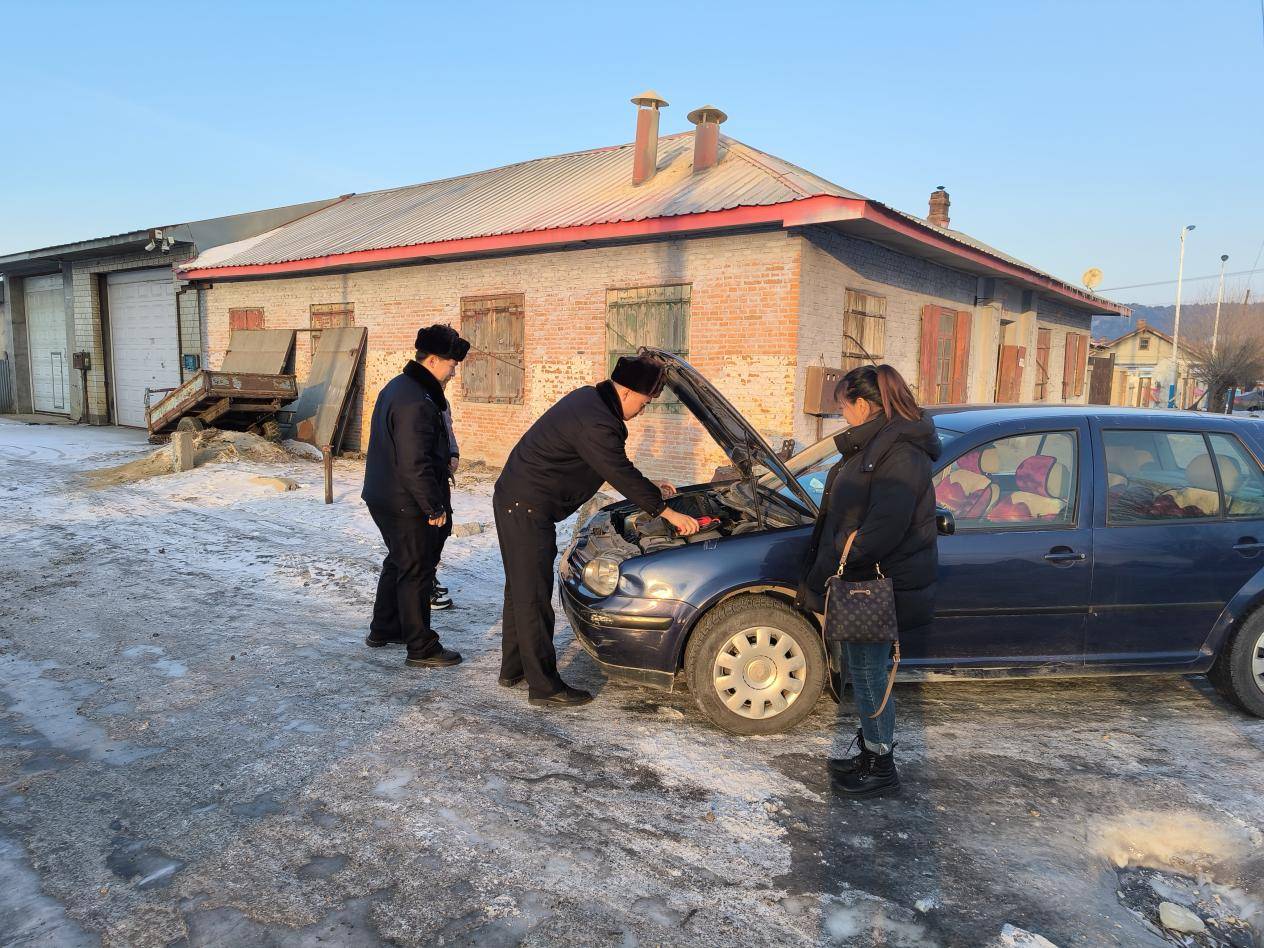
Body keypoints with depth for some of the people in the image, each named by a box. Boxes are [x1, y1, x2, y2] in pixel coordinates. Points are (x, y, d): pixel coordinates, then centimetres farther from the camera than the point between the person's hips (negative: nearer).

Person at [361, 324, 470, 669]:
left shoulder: (396, 387, 10)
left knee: (398, 563, 23)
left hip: (384, 497, 10)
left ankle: (383, 630, 37)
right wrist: (435, 508, -19)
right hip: (407, 506, -10)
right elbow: (415, 465, -27)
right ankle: (421, 649, 10)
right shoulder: (417, 403, -24)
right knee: (416, 572, 0)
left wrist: (445, 457, 15)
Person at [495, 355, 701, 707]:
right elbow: (622, 476, -20)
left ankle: (513, 668, 32)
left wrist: (650, 489, 19)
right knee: (533, 596, -3)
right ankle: (544, 687, 7)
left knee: (520, 588, 19)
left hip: (515, 498, 11)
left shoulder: (589, 400, 9)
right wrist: (667, 512, -11)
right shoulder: (595, 423, -24)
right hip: (526, 509, -11)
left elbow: (617, 465, 19)